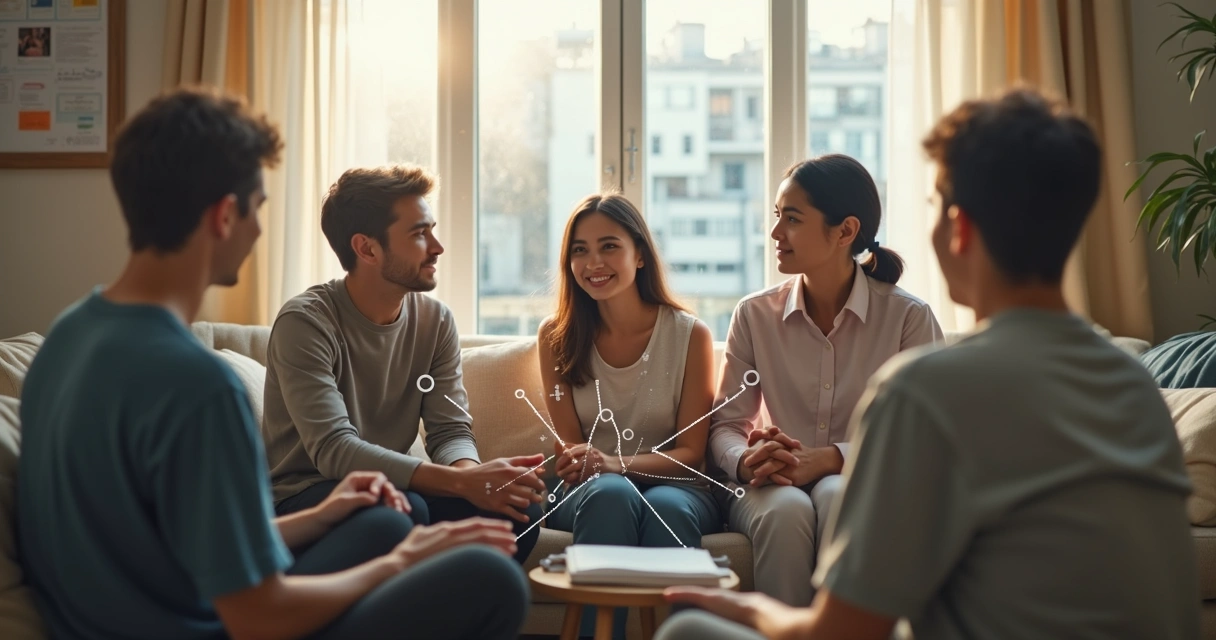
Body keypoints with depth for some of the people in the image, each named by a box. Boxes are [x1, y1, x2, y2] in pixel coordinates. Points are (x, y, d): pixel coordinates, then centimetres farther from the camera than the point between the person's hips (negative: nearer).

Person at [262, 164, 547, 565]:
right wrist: (462, 481, -37)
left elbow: (451, 430, -1)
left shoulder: (436, 321, 2)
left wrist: (470, 472, -28)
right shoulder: (305, 322, -17)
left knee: (519, 507, -19)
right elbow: (333, 450, -27)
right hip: (302, 500, -5)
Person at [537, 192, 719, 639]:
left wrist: (616, 462, -22)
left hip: (674, 489, 0)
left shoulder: (690, 335, 0)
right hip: (589, 495, 1)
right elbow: (568, 444, 4)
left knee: (667, 508, -37)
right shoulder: (557, 336, 5)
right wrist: (580, 464, -22)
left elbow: (690, 452, -3)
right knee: (611, 493, -36)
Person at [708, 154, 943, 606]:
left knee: (836, 496, -36)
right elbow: (726, 425, 5)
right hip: (774, 487, 2)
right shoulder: (755, 315, 5)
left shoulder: (909, 318, -3)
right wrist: (747, 462, -20)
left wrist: (828, 459, -23)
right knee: (786, 508, -33)